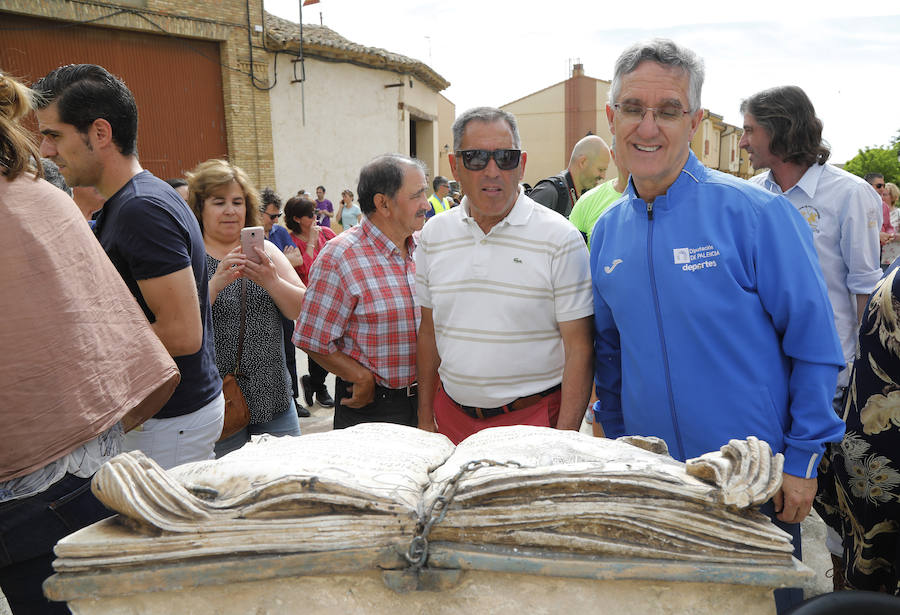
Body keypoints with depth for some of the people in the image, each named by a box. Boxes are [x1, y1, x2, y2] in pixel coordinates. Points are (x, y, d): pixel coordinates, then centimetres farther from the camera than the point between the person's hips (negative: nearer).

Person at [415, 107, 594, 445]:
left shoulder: (559, 237, -10)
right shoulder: (434, 234, 4)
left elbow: (578, 347, -10)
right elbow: (429, 331, 10)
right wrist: (425, 418, 9)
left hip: (534, 417, -3)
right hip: (452, 414, 4)